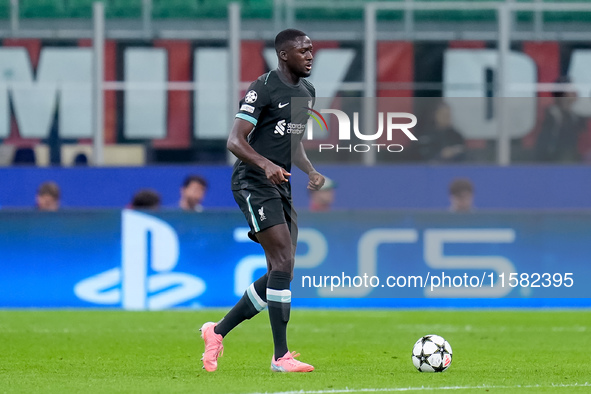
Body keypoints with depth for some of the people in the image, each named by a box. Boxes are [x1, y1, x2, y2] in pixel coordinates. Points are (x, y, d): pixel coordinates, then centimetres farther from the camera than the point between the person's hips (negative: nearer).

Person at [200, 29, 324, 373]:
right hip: (253, 182, -9)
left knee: (281, 275, 7)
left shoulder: (307, 92, 15)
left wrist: (311, 171, 6)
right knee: (284, 262, -18)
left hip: (281, 185, 9)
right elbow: (235, 141, -17)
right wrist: (266, 165, -33)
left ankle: (218, 331, 22)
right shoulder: (264, 89, -12)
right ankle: (281, 356, -16)